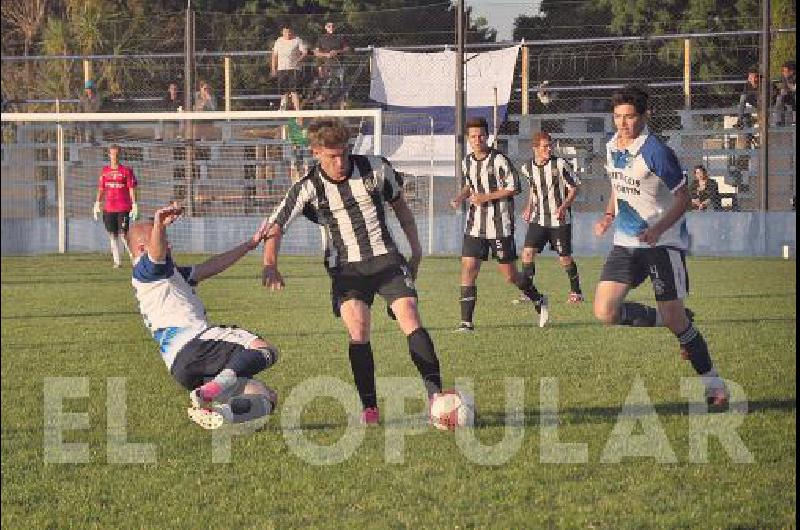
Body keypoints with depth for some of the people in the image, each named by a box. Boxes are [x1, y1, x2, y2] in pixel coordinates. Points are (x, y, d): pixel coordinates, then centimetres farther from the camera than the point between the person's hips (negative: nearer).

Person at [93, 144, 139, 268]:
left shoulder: (126, 170, -1)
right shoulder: (105, 170, 11)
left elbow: (132, 189, -3)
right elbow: (101, 189, 15)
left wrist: (134, 205, -10)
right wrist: (97, 204, 9)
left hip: (123, 208, -4)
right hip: (108, 207, 4)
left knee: (123, 235, -11)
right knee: (112, 236, 5)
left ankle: (135, 258, -3)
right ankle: (116, 261, 10)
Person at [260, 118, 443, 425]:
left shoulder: (376, 170, -3)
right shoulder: (309, 189, -7)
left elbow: (400, 206, 14)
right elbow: (275, 227, -12)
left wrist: (416, 250, 16)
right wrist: (270, 265, -30)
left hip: (386, 259, 0)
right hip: (346, 268, 0)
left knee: (411, 321, -18)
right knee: (358, 329, -20)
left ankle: (435, 396, -20)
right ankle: (369, 408, -12)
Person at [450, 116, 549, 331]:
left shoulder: (499, 160, -11)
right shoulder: (467, 162, 7)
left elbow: (514, 187, -11)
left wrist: (486, 197, -18)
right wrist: (460, 197, 5)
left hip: (500, 227, -5)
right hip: (475, 227, 5)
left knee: (510, 275, 2)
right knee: (468, 269, -8)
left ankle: (538, 301, 29)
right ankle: (466, 322, -5)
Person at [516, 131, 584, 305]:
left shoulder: (560, 164, -11)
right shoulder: (528, 168, 1)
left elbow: (574, 188, -4)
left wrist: (564, 206, -18)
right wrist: (529, 207, 10)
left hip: (560, 220, -3)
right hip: (538, 220, 3)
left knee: (564, 258, 2)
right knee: (528, 252, -11)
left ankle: (576, 291, 21)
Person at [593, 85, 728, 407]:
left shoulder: (655, 151, -17)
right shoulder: (612, 147, 5)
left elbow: (683, 198, -13)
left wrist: (658, 229, -25)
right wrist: (609, 216, 5)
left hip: (663, 243, -7)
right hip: (625, 243, 7)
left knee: (674, 318, -9)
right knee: (605, 312, -7)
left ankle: (713, 383, 8)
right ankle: (675, 323, 15)